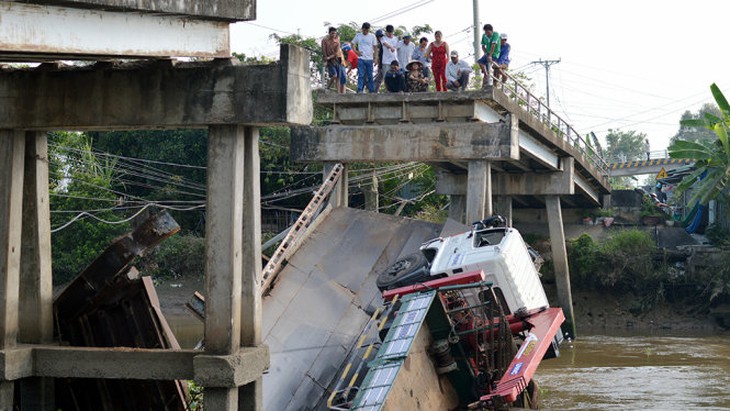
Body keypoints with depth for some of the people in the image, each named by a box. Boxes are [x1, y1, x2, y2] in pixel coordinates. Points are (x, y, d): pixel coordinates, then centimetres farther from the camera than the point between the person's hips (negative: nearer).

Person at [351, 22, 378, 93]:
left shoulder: (372, 36, 2)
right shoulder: (358, 36, 4)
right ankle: (360, 90, -7)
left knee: (370, 76, 6)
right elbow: (353, 44, 13)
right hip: (361, 59, -1)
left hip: (369, 59, 1)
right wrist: (356, 51, -3)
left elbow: (375, 47, 4)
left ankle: (372, 91, 12)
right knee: (361, 75, -7)